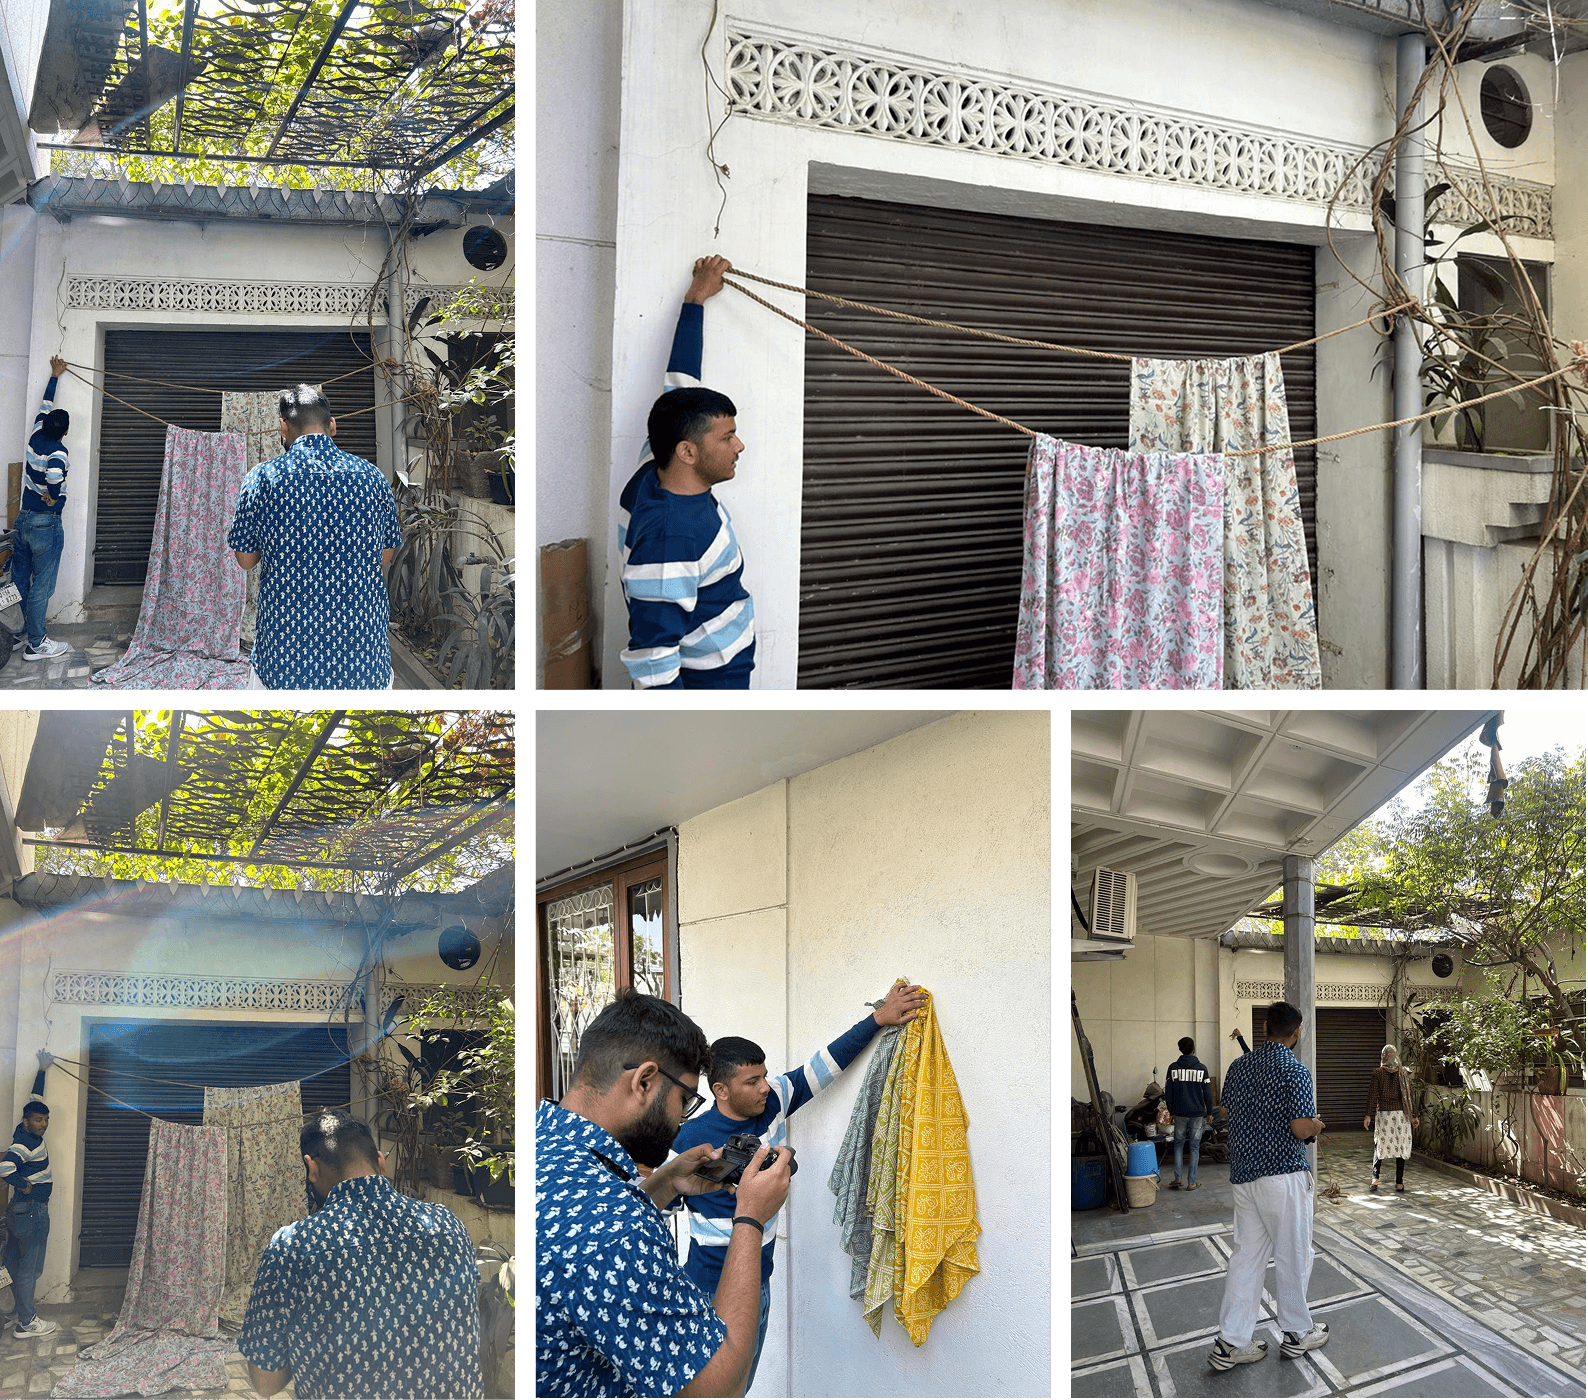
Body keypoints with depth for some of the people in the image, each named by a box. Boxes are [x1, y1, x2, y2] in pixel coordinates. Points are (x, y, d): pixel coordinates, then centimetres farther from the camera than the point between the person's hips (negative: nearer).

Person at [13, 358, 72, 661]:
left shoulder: (36, 438, 3)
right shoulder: (58, 452, -18)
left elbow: (45, 405, 19)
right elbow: (54, 474, -41)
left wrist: (55, 375, 31)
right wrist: (54, 498, -21)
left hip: (22, 519, 8)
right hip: (46, 523, -8)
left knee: (19, 580, 15)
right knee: (41, 585, -1)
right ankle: (36, 644, 3)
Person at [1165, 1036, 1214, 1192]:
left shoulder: (1173, 1068, -2)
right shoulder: (1201, 1068, -5)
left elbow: (1169, 1092, 2)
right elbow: (1207, 1093, -2)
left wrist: (1171, 1111, 14)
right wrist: (1209, 1112, 9)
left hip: (1180, 1113, 1)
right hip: (1197, 1113, -1)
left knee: (1178, 1144, 14)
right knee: (1195, 1146, 5)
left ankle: (1177, 1178, 5)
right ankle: (1191, 1182, 5)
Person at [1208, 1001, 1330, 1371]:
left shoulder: (1238, 1066, 8)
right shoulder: (1294, 1071, -13)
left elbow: (1227, 1114, 16)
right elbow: (1301, 1129, -18)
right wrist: (1317, 1125, 3)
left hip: (1243, 1172, 7)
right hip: (1283, 1174, -6)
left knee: (1247, 1254, 9)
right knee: (1293, 1255, 9)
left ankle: (1230, 1343, 7)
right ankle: (1297, 1333, 21)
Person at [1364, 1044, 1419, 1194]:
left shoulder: (1377, 1073, -3)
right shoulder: (1403, 1072, 0)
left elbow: (1372, 1095, -4)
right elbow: (1409, 1096, 2)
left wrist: (1369, 1115, 0)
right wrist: (1413, 1116, 8)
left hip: (1382, 1114, -1)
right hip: (1400, 1114, 1)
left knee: (1379, 1146, 9)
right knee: (1400, 1147, 5)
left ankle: (1375, 1179, -3)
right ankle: (1400, 1184, 5)